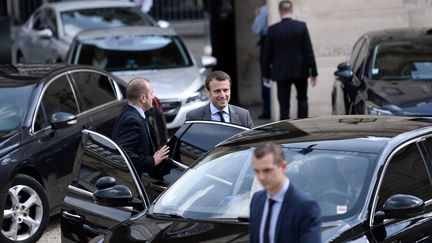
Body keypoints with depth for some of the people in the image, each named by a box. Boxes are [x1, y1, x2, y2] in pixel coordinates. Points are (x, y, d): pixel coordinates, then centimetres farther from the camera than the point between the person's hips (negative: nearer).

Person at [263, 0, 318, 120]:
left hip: (281, 72, 0)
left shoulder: (272, 30, -5)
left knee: (284, 104, 3)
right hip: (300, 71, 0)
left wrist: (267, 74, 11)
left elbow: (267, 54, 0)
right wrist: (313, 72, -2)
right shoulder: (301, 26, -6)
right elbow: (309, 51, -6)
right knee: (302, 99, 18)